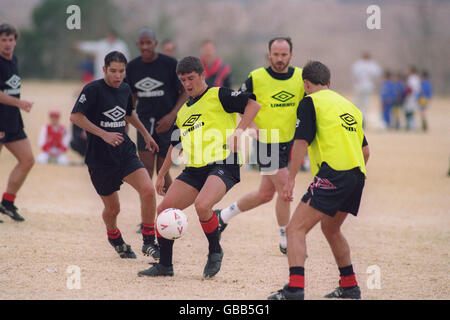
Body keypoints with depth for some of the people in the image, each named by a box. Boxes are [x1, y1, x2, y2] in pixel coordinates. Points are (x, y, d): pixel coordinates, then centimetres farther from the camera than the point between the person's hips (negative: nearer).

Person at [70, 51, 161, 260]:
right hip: (100, 159, -4)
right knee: (112, 208, 5)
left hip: (125, 153, 4)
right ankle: (115, 239, 38)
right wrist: (103, 134, -22)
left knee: (148, 191, -17)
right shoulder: (93, 90, -12)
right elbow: (75, 116, -17)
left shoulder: (125, 89, 8)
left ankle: (148, 242, -3)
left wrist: (145, 134, 34)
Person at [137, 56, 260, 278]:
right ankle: (164, 265, 11)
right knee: (164, 209, -2)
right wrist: (162, 174, 33)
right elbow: (176, 145, 33)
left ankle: (215, 252, -6)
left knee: (202, 205, -31)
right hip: (194, 169, 8)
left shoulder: (218, 95, 1)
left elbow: (253, 104, -8)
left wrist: (239, 131, -18)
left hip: (222, 164, -8)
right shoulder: (183, 111, 22)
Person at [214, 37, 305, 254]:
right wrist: (252, 125, -12)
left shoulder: (300, 77, -1)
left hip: (290, 141, 5)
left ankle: (224, 215, 31)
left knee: (265, 193, 11)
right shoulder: (256, 78, -9)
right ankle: (285, 240, 6)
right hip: (266, 143, -5)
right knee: (284, 189, -10)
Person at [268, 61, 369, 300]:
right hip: (357, 175, 8)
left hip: (332, 173, -8)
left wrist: (291, 180, -9)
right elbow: (365, 150, 25)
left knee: (296, 228, -10)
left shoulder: (311, 102, 2)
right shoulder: (347, 105, 24)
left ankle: (295, 289, -27)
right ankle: (349, 287, 34)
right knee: (330, 228, 28)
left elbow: (301, 141, -8)